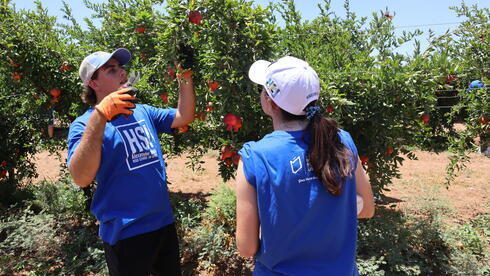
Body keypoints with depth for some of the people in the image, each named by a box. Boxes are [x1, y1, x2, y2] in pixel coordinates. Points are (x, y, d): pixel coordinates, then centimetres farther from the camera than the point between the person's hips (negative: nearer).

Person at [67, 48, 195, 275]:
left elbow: (184, 117, 4)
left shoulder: (143, 112, 8)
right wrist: (100, 115, -32)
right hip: (124, 234, -6)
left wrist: (185, 78, -9)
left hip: (164, 223, 6)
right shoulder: (85, 124, -11)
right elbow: (81, 178, -26)